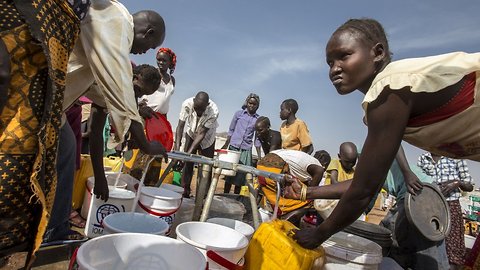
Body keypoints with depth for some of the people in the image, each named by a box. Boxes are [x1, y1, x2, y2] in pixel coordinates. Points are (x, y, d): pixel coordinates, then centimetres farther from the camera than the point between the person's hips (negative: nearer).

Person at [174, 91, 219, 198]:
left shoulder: (213, 111, -37)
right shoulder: (187, 104, -31)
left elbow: (201, 133, -34)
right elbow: (180, 126, -28)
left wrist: (189, 152, -38)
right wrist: (177, 146, -38)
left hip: (207, 139, -1)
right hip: (191, 135, 2)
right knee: (187, 163, 0)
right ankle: (185, 191, 11)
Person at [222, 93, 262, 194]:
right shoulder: (239, 113, 3)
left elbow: (257, 138, 7)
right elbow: (231, 130, 9)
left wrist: (259, 156, 3)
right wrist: (225, 145, 7)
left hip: (246, 151, 0)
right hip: (233, 147, 0)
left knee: (240, 175, 3)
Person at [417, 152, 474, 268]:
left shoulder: (456, 157, 3)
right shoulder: (422, 158, 8)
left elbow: (470, 187, 6)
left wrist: (457, 183, -14)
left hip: (451, 206, -2)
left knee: (452, 246, -2)